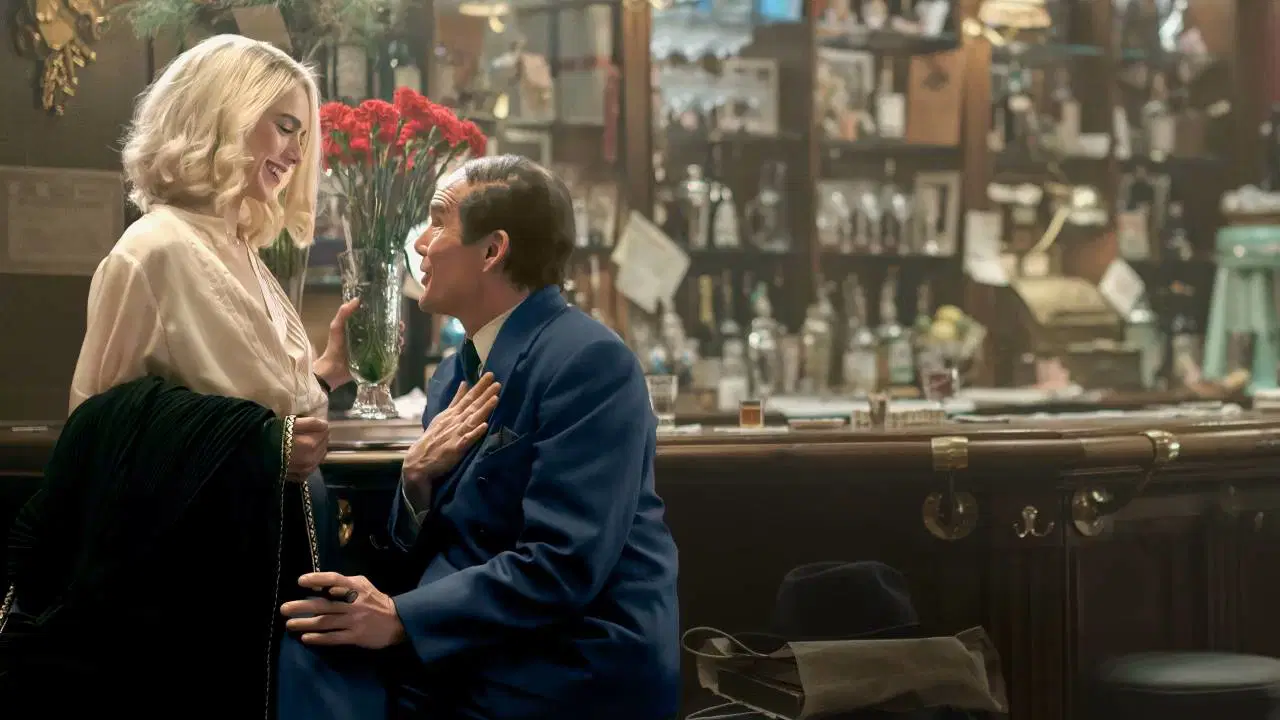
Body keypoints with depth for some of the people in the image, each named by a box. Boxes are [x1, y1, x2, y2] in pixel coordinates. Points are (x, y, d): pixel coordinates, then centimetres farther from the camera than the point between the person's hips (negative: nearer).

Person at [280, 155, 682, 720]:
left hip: (569, 674, -7)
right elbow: (422, 551, 13)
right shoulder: (455, 375, 13)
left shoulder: (589, 361, -13)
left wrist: (402, 618, -23)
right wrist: (418, 479, -7)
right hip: (468, 665, 7)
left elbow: (564, 565, -21)